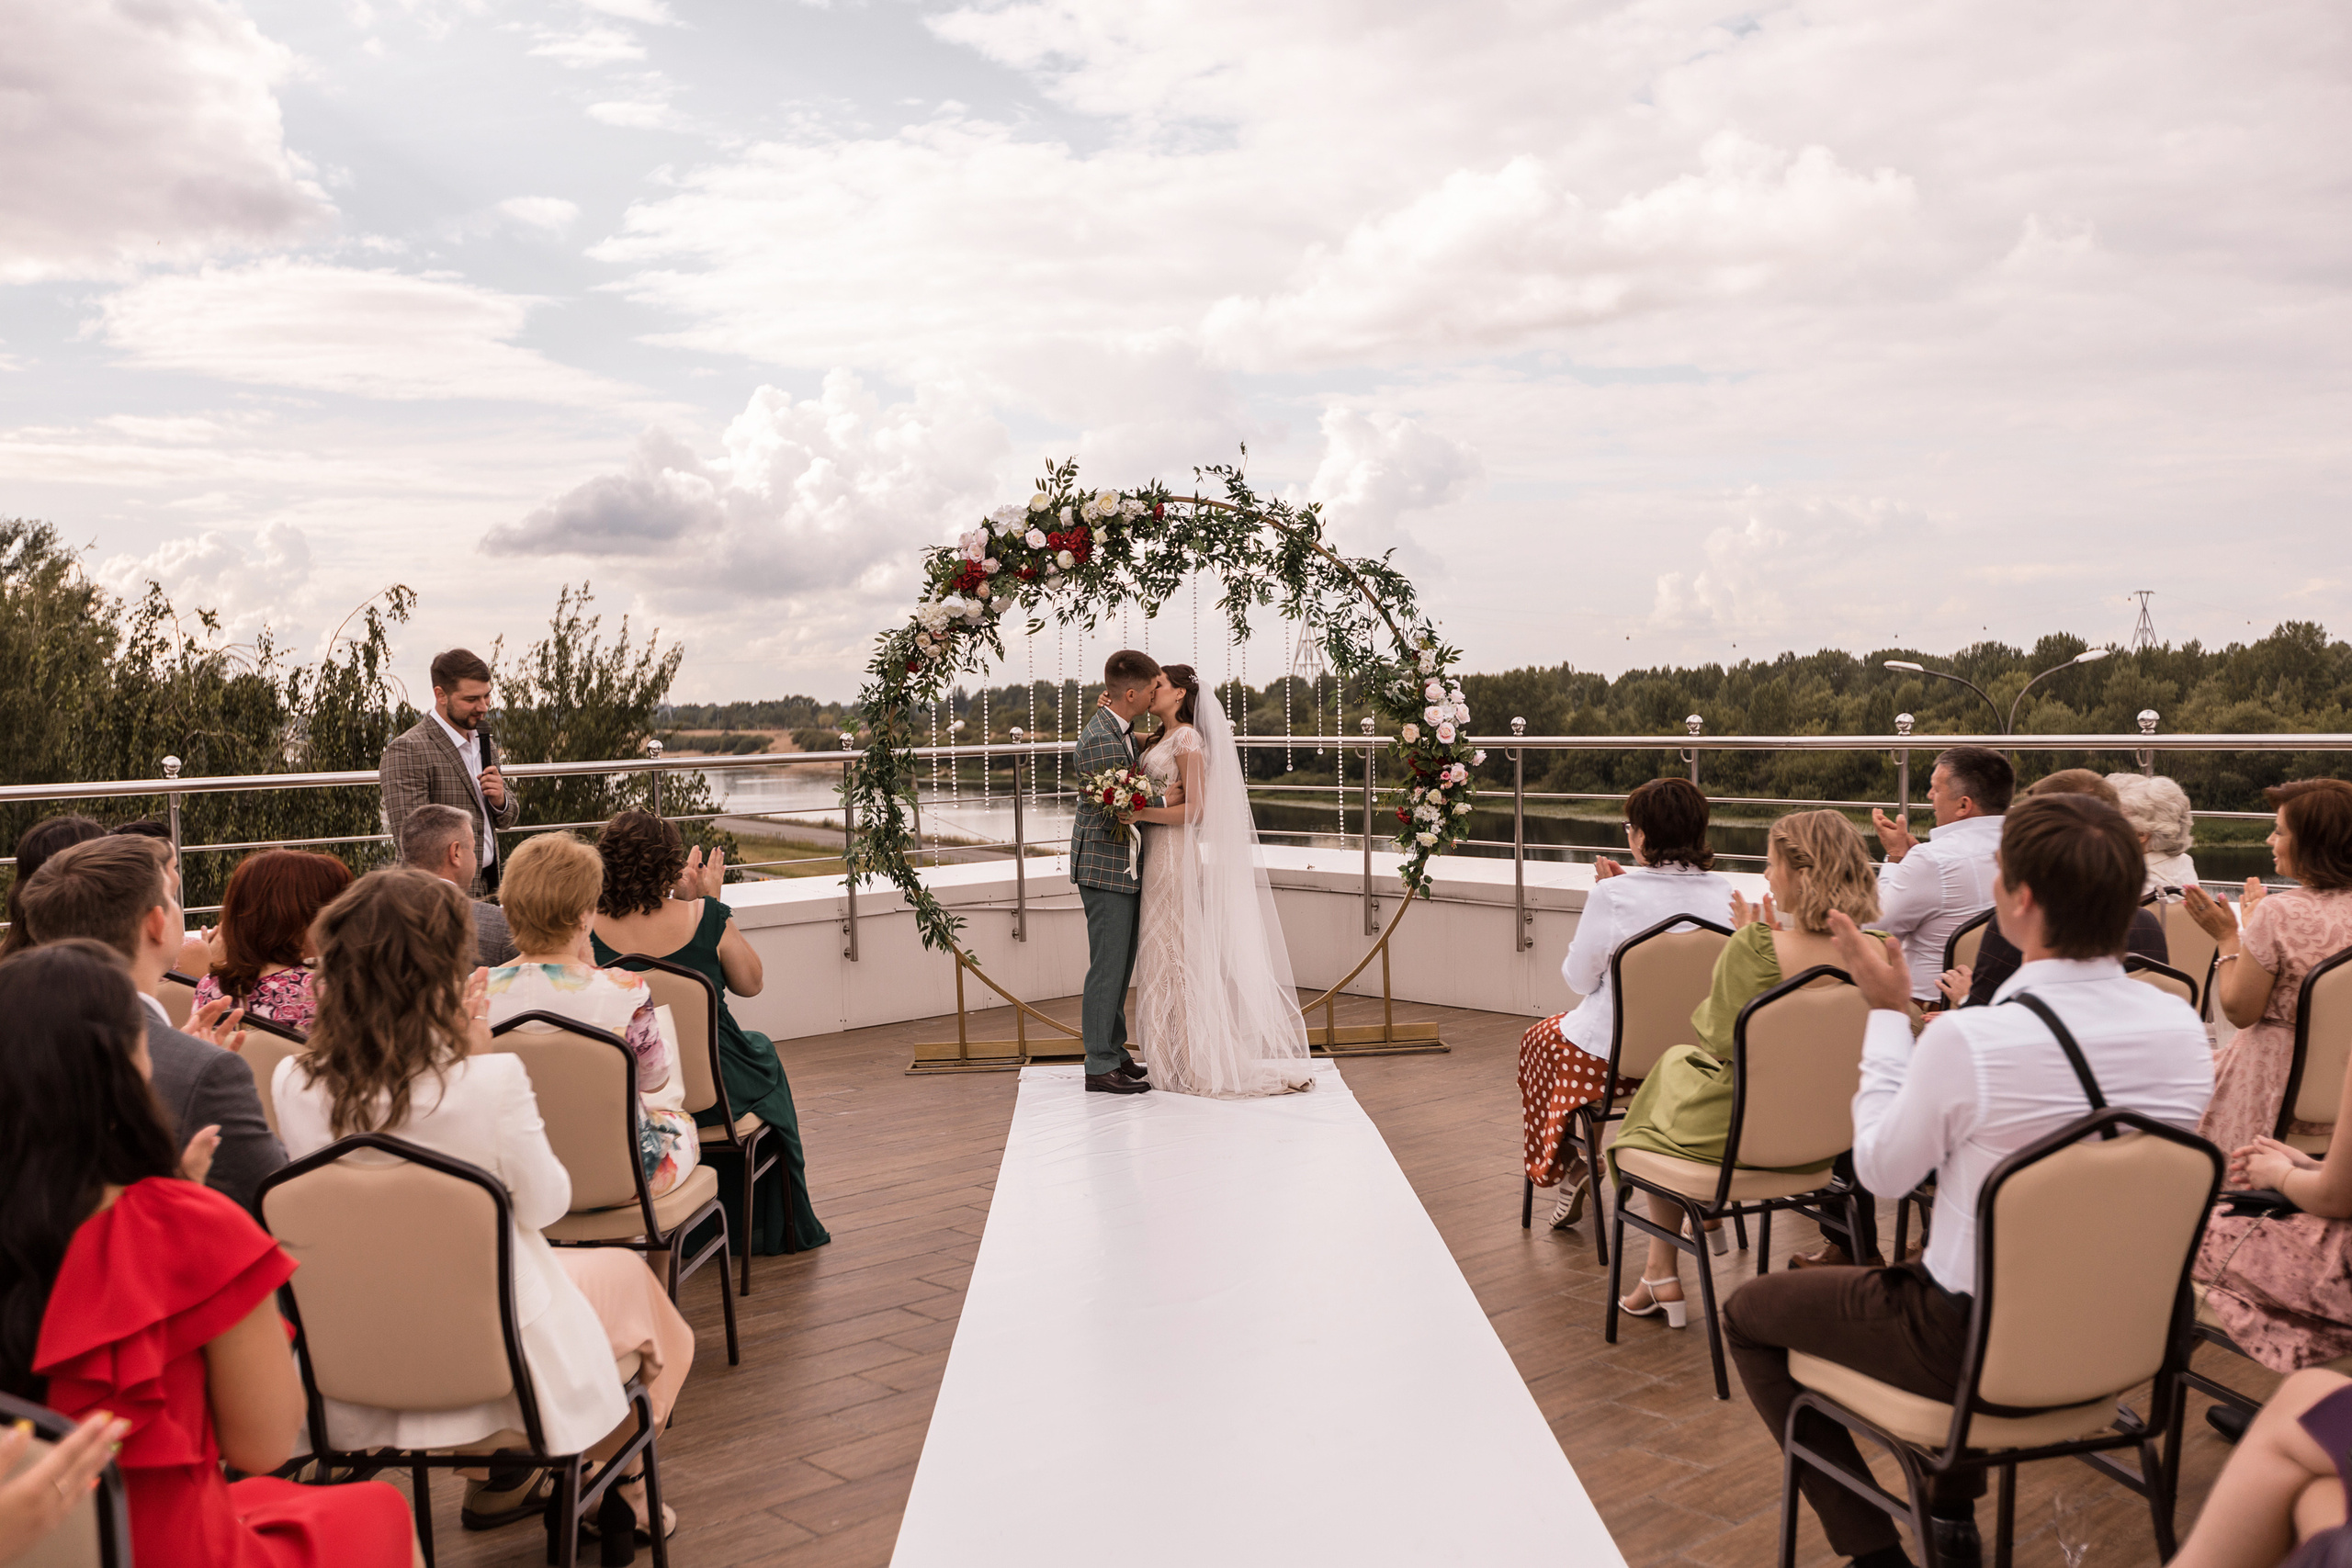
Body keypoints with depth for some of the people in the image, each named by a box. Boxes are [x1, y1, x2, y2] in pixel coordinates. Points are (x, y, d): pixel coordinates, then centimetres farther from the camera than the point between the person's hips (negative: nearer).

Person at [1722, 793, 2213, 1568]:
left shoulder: (1968, 1039, -29)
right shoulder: (2182, 1027, -10)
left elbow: (1882, 1170, -11)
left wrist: (1887, 1011, -4)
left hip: (1974, 1343, -6)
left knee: (1748, 1315, 14)